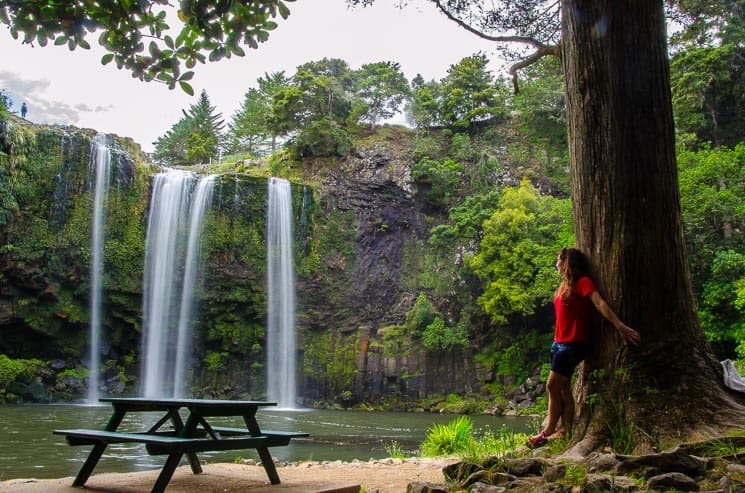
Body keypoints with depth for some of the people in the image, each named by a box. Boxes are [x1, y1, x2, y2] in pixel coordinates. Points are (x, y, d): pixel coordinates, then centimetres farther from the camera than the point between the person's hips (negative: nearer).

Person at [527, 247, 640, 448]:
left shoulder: (583, 282, -11)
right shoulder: (566, 285, 14)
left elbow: (599, 303, -23)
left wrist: (620, 326, -31)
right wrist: (557, 341, 8)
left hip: (573, 343, -9)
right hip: (560, 342, 9)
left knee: (553, 386, -7)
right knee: (563, 387, 9)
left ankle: (549, 431, 1)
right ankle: (565, 430, 13)